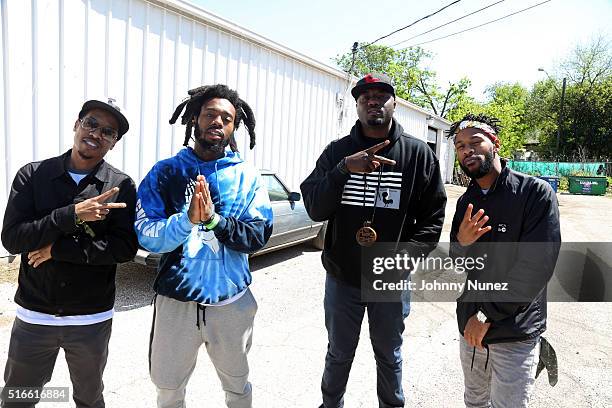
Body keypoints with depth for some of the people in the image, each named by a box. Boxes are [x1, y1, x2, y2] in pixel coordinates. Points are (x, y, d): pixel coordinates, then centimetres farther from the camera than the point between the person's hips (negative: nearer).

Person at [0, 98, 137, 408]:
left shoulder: (121, 186, -8)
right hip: (33, 316, 1)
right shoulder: (32, 175, -4)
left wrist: (58, 249, -18)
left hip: (92, 319, -1)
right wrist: (72, 215, -24)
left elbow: (125, 247, -16)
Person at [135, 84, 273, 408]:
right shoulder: (165, 172, -3)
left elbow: (258, 236, -11)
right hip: (176, 300, 0)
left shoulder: (247, 177, -2)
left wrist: (214, 219, -25)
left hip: (232, 302, 1)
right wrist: (187, 219, -28)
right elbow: (146, 236, -11)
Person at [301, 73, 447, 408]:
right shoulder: (336, 151, -3)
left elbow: (432, 217, -3)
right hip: (341, 277, 1)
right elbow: (314, 209, -13)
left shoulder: (418, 153, -5)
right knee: (338, 355, 20)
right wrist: (344, 169, -27)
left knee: (389, 355, 22)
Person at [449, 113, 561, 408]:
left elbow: (536, 267, -19)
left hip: (515, 335, -5)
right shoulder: (466, 202, 4)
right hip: (470, 328, 6)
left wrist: (487, 314, -16)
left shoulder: (536, 192, -13)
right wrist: (461, 243, -16)